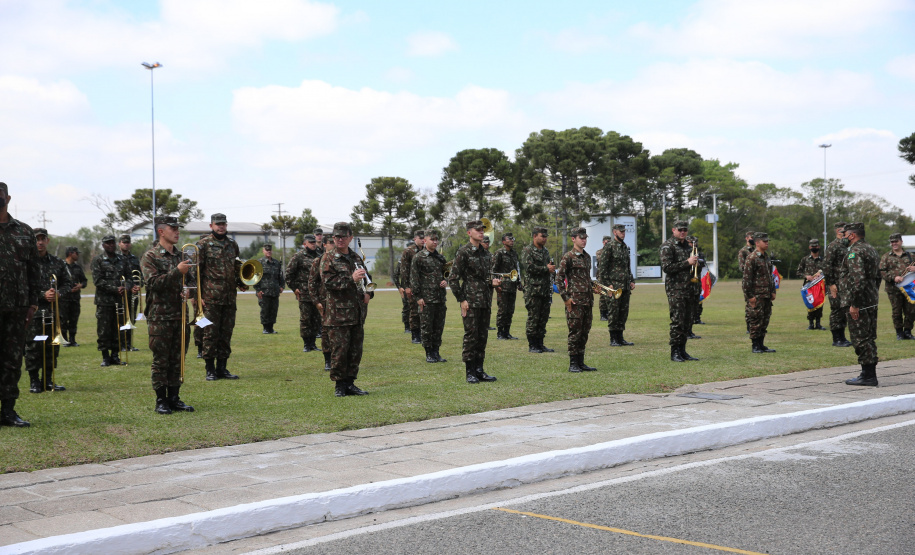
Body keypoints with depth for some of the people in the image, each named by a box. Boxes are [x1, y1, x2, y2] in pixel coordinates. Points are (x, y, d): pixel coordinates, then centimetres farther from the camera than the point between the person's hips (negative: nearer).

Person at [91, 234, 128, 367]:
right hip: (104, 300, -4)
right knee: (104, 330, -2)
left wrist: (125, 287, -5)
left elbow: (127, 277, 17)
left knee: (117, 330, 6)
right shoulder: (98, 260, 0)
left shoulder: (121, 260, 13)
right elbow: (97, 280, -8)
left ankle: (115, 355, 15)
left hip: (119, 300, 4)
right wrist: (115, 289, -16)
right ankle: (105, 357, 6)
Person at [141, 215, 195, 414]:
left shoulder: (181, 256, 15)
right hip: (160, 317, -6)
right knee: (161, 360, -1)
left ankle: (174, 397, 17)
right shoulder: (150, 256, -5)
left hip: (180, 315, 6)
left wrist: (186, 292, 4)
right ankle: (161, 400, 6)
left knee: (177, 359, 9)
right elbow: (153, 282, -18)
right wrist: (177, 271, -23)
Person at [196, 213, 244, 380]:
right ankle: (210, 370, 5)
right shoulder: (204, 244, -2)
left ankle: (222, 368, 16)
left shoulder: (232, 244, 14)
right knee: (210, 333, -2)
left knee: (226, 333, 9)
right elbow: (197, 270, -5)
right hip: (211, 297, -5)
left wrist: (241, 283, 8)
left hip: (230, 297, 5)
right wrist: (198, 294, -10)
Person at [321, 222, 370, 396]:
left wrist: (365, 293, 10)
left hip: (356, 312, 6)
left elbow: (365, 279, 29)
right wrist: (351, 279, -23)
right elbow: (327, 282, -15)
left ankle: (350, 383, 18)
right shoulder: (328, 258, -4)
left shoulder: (356, 257, 16)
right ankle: (339, 385, 6)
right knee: (339, 350, -4)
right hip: (338, 312, -6)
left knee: (356, 350, 9)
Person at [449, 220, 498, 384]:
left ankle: (479, 370, 16)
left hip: (486, 302, 7)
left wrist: (492, 282, 3)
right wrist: (461, 300, -12)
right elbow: (453, 278, -9)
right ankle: (470, 372, 1)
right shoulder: (463, 252, -7)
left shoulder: (486, 253, 14)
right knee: (471, 336, -5)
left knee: (483, 336, 9)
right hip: (470, 302, -7)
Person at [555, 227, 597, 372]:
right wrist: (566, 298, -13)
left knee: (585, 332, 9)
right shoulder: (568, 257, -7)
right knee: (575, 332, -5)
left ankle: (581, 362, 16)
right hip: (575, 301, -7)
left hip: (587, 301, 7)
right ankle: (573, 364, 1)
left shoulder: (587, 257, 15)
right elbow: (559, 278, -9)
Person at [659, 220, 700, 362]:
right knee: (677, 321, -9)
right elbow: (666, 267, -16)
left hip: (688, 290, 7)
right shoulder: (667, 246, -6)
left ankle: (682, 351, 14)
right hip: (675, 290, -7)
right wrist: (687, 262, -16)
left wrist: (695, 262, 9)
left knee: (686, 322, 8)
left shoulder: (688, 246, 19)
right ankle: (674, 352, -4)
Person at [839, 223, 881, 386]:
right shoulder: (871, 250, 17)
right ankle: (870, 374, 19)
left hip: (858, 304, -10)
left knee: (860, 339, -6)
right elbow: (877, 276, 23)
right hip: (871, 302, 10)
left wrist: (853, 304, -24)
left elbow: (857, 279, -25)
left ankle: (868, 376, -5)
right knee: (869, 338, 14)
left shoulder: (855, 252, -16)